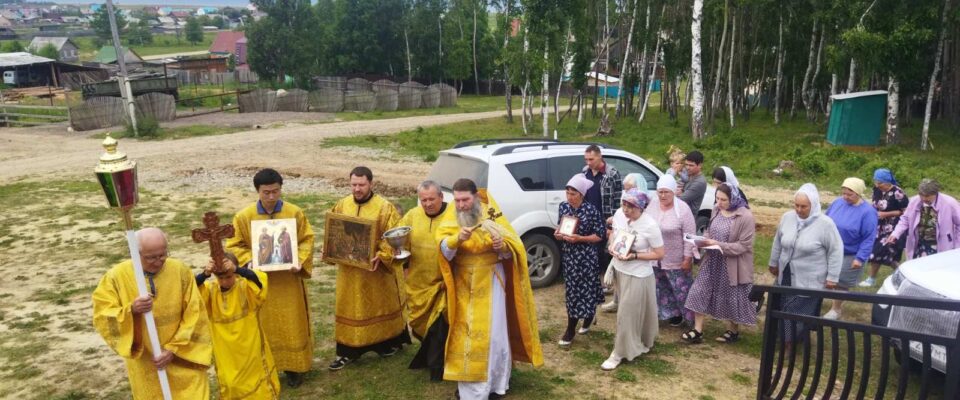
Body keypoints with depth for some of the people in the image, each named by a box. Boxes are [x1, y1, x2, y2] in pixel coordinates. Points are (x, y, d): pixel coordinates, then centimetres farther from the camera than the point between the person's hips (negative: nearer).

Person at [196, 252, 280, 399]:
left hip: (249, 347, -2)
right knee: (229, 384, 16)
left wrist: (237, 270, -46)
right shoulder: (210, 289, -6)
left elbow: (261, 281, -35)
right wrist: (204, 274, -37)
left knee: (255, 379, 14)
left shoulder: (245, 286, -15)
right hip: (225, 351, 3)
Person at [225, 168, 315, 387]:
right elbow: (234, 246, 1)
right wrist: (249, 262, -17)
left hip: (289, 280, 0)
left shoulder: (295, 213, -8)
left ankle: (293, 367, 25)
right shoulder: (244, 216, -6)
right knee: (263, 326, 10)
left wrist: (300, 261, -17)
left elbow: (307, 239, -1)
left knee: (292, 325, 9)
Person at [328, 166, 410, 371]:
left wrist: (381, 256, -27)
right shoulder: (342, 205, 2)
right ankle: (348, 351, 20)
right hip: (348, 268, 4)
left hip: (375, 268, -4)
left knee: (380, 305, 11)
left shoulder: (385, 207, -12)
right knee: (349, 307, 10)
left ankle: (390, 343, 32)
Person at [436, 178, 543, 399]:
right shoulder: (449, 221, -3)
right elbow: (445, 251, -17)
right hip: (463, 286, 2)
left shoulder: (492, 216, -5)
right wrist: (458, 238, -36)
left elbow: (513, 250, -5)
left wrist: (502, 245, -27)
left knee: (493, 334, 2)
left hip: (490, 284, -1)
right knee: (465, 335, 8)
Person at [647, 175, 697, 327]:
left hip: (676, 261, -5)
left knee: (681, 289, 4)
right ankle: (671, 313, 32)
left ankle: (691, 317, 21)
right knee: (662, 288, 16)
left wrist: (688, 258, -16)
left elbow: (690, 236, -16)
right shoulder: (653, 204, -3)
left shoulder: (683, 209, -18)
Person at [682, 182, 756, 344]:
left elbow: (744, 245, -19)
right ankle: (697, 330, 11)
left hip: (732, 265, -6)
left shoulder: (745, 217, -18)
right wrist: (704, 240, -7)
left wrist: (719, 245, -25)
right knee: (701, 292, 2)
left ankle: (733, 331, 32)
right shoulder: (716, 210, 1)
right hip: (713, 260, 6)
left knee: (731, 297, 11)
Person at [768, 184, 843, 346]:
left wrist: (832, 277, -10)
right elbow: (778, 241, 10)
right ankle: (788, 339, 35)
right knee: (785, 310, 16)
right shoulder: (787, 217, -5)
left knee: (803, 313, 5)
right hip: (786, 276, 5)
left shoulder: (825, 224, -19)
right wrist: (773, 263, 18)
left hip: (810, 280, -5)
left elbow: (836, 250, -12)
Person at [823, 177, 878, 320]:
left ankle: (836, 309, 29)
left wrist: (860, 258, -21)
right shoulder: (837, 203, -4)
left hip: (850, 255, -4)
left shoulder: (868, 212, -19)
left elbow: (869, 238, -18)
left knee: (841, 282, 9)